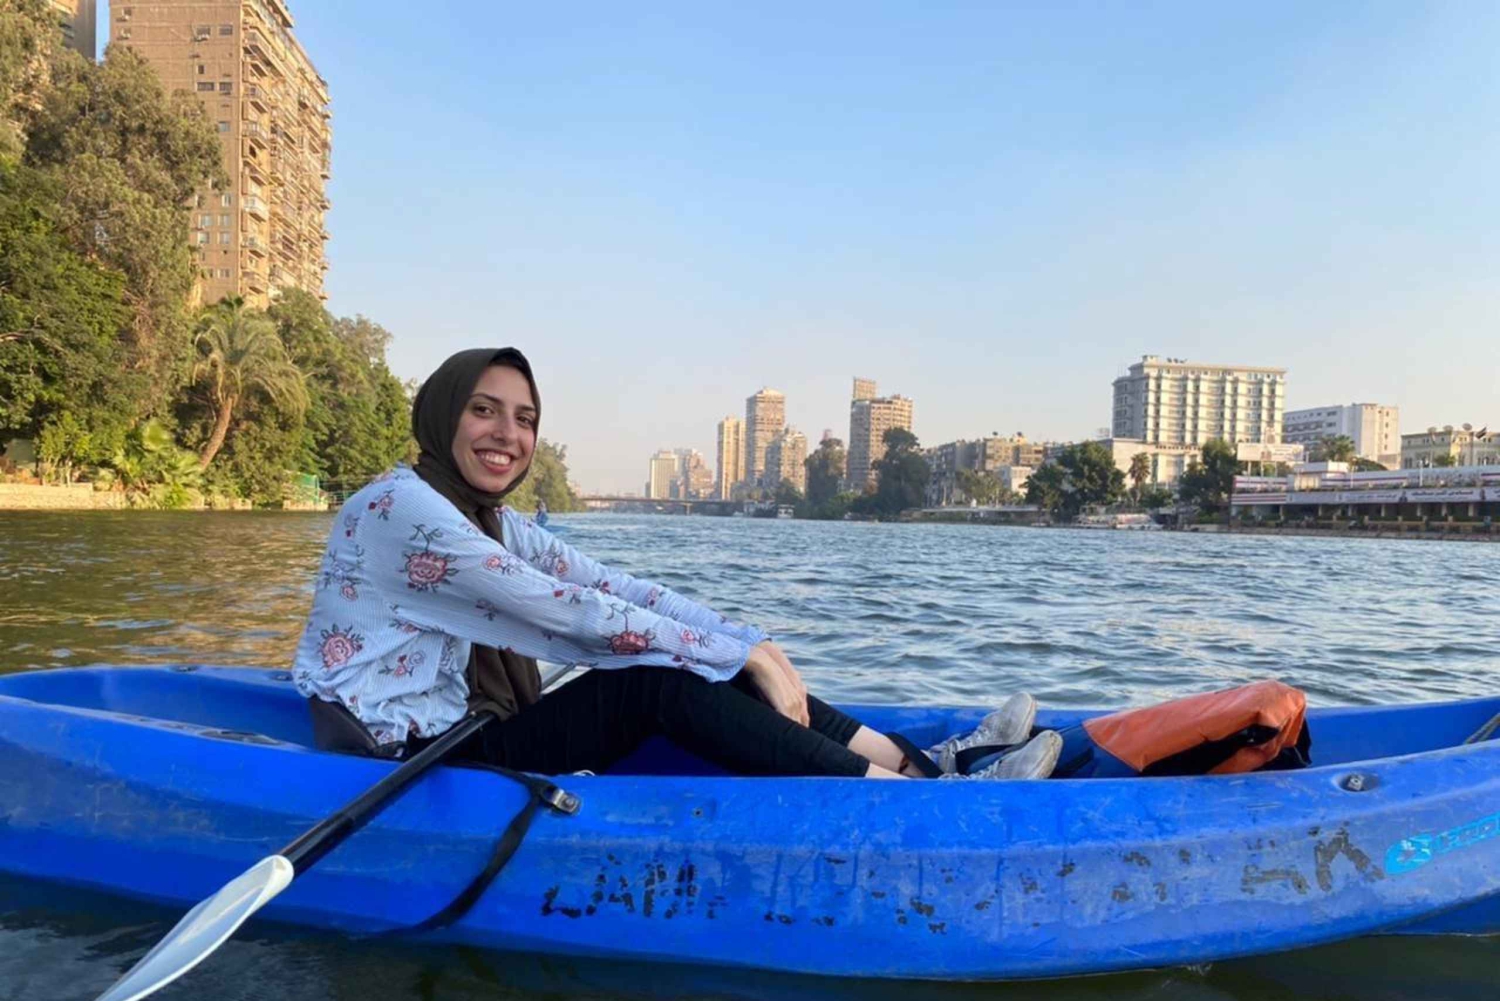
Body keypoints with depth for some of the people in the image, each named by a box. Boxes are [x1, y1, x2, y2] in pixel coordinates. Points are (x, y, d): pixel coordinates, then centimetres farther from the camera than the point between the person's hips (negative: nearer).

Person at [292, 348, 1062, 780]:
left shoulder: (491, 523, 10)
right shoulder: (400, 507, -17)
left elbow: (616, 589, -2)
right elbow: (576, 613, -23)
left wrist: (750, 645, -15)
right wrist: (743, 653, -20)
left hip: (456, 735, 8)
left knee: (701, 655, -8)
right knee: (661, 682, -23)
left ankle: (919, 765, -8)